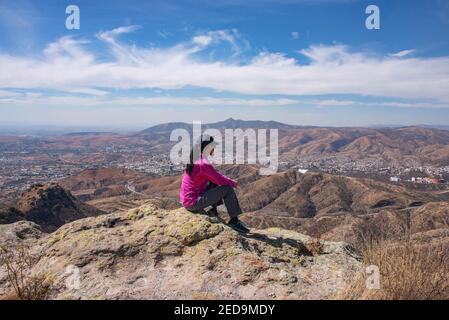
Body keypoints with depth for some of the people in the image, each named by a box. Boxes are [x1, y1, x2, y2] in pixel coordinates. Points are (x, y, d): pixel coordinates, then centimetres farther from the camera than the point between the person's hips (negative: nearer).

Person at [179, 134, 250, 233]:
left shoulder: (194, 160, 9)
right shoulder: (203, 164, -21)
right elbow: (220, 179, -18)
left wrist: (229, 181, 8)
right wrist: (233, 183, 2)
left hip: (186, 199, 9)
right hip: (193, 202, -9)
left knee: (214, 183, 19)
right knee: (228, 189, -9)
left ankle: (213, 210, 14)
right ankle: (234, 221, 1)